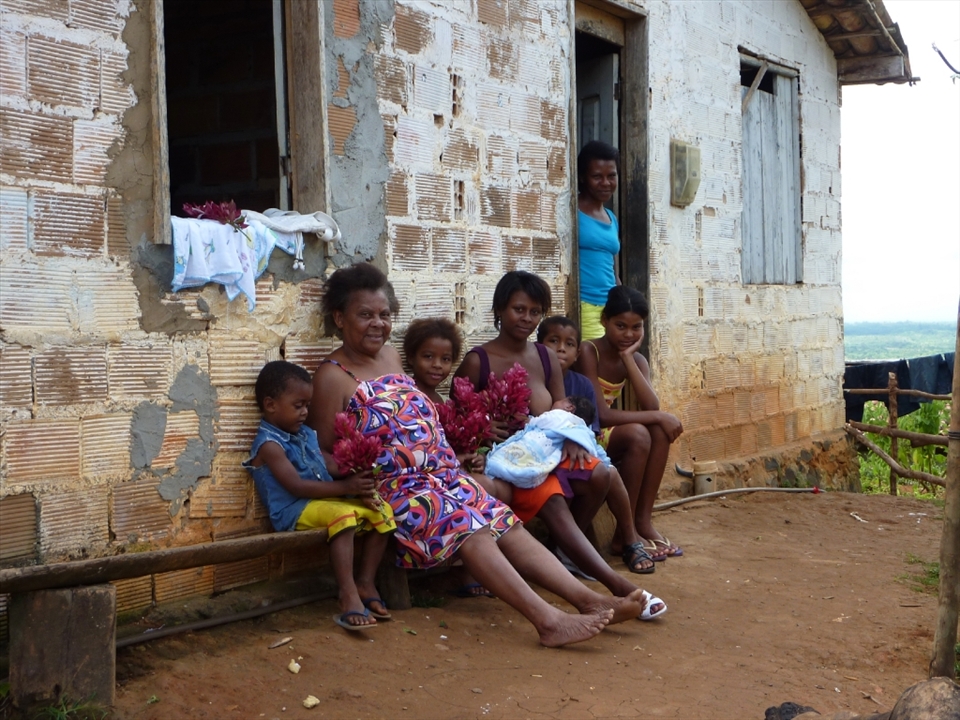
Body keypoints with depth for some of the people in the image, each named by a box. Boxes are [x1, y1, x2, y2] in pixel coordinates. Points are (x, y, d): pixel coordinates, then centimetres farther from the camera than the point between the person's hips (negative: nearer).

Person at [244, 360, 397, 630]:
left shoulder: (306, 434, 16)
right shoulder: (269, 444, -11)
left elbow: (327, 471, 13)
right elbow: (296, 486, -21)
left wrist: (358, 488, -7)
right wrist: (346, 488, -24)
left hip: (325, 500, 9)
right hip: (294, 512, -9)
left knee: (381, 510, -2)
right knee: (343, 515, -35)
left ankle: (365, 582, 2)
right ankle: (349, 597, -37)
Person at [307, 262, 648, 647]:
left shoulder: (390, 356, 19)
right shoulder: (333, 377, -4)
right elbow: (323, 451, -4)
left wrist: (458, 454, 17)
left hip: (446, 476, 7)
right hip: (396, 489, -7)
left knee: (508, 526, -12)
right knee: (472, 534, -28)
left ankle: (590, 600, -22)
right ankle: (548, 620, -39)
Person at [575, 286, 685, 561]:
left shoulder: (636, 360, 4)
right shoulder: (588, 352, -18)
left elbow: (651, 408, -14)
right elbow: (601, 414, -25)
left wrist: (628, 357, -16)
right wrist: (658, 417, -23)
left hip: (609, 437, 7)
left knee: (660, 430, -17)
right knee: (638, 435, -29)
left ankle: (643, 521, -11)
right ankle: (625, 531, -17)